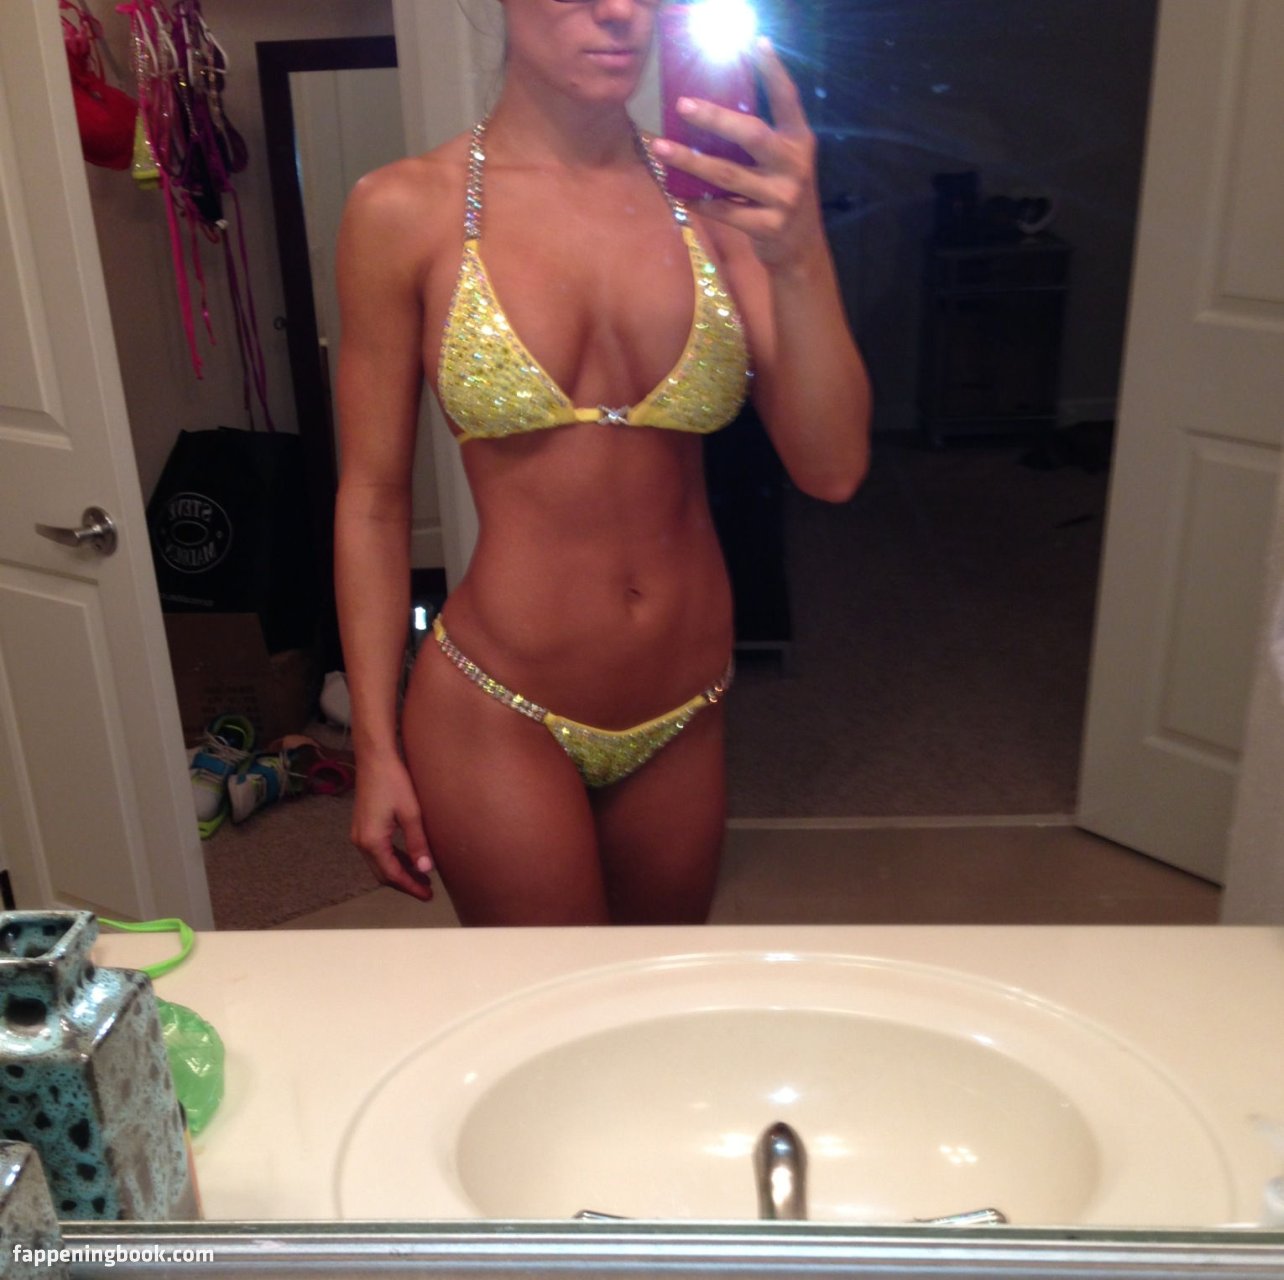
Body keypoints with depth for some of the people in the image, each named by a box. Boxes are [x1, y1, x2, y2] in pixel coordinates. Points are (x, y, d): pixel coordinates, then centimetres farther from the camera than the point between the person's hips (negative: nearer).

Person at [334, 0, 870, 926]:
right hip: (500, 716, -3)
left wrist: (800, 256, -26)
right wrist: (377, 750, -3)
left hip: (686, 712, 4)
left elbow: (832, 470, -11)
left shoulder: (715, 193, -3)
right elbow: (373, 502, -5)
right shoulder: (407, 211, -10)